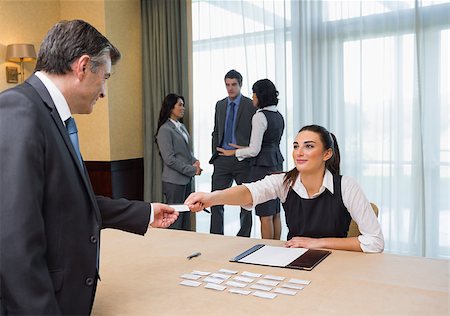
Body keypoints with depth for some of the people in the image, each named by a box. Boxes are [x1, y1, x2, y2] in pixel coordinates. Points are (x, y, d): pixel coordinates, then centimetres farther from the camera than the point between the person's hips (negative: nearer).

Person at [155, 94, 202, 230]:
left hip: (186, 179, 8)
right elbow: (170, 159, -17)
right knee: (174, 221, 0)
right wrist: (192, 170, -14)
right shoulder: (165, 130, -12)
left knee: (186, 218, 13)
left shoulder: (182, 127, 13)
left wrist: (195, 161, -1)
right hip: (174, 181, -8)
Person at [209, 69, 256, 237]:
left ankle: (244, 239, 20)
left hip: (243, 160, -4)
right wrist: (215, 154, 9)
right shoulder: (220, 105, 12)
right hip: (222, 160, 4)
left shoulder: (251, 105, -4)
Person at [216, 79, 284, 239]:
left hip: (263, 166, -9)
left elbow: (255, 150, -16)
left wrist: (234, 152, 0)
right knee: (275, 213, 13)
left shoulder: (260, 117, -14)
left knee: (265, 215, -3)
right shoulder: (278, 115, 12)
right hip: (276, 164, 9)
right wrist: (243, 148, 18)